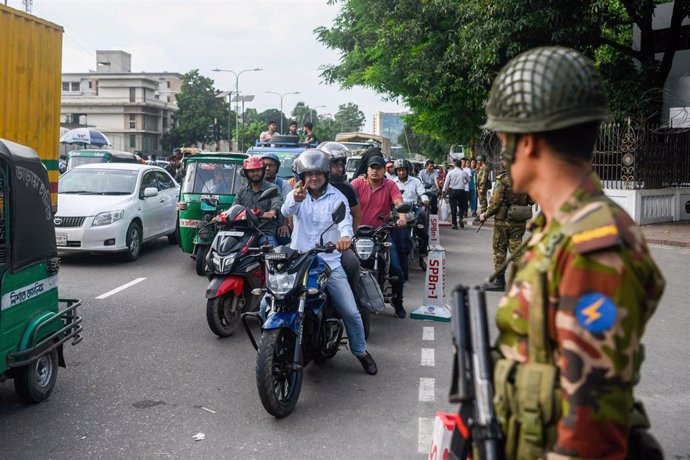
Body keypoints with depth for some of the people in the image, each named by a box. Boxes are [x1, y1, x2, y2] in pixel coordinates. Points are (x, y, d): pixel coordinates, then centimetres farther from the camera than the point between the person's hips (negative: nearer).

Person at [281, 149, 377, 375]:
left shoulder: (336, 197, 1)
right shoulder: (297, 195, 4)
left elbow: (345, 218, -19)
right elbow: (287, 210, -18)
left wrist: (345, 235, -43)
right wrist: (296, 198, -44)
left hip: (329, 262, -1)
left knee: (351, 312, -4)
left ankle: (361, 351, 19)